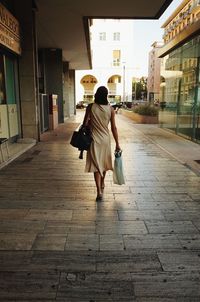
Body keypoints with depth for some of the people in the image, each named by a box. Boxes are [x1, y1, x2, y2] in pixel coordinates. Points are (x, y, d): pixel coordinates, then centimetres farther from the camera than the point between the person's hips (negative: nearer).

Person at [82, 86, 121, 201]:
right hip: (106, 139, 2)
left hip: (94, 139, -2)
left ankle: (99, 191, -5)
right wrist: (117, 144, 1)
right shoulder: (110, 109, -5)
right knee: (104, 162, 21)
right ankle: (102, 184, 40)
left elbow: (85, 124, -7)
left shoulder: (91, 107, -9)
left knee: (96, 165, 2)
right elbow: (114, 128, -5)